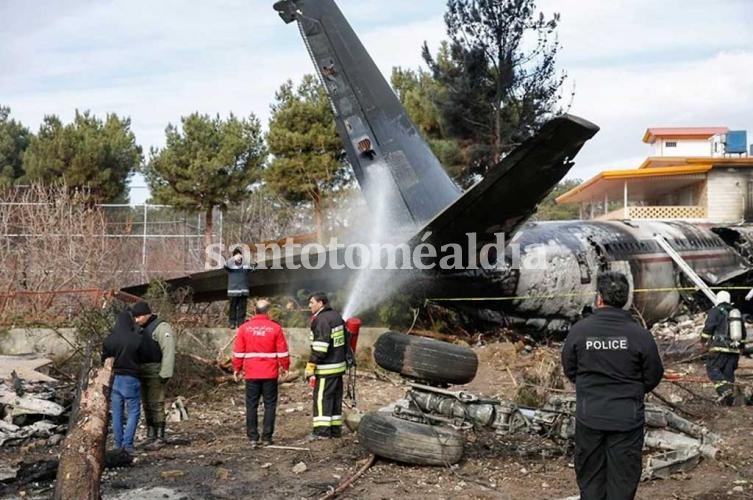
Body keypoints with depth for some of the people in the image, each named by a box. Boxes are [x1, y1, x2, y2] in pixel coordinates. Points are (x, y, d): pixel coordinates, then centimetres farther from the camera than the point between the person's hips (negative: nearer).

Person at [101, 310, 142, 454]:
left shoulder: (109, 339, 0)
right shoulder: (137, 339, -12)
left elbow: (104, 359, 6)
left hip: (114, 379, 4)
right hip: (131, 379, -4)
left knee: (117, 413, 11)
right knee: (133, 412, 3)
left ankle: (118, 444, 13)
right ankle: (127, 443, -7)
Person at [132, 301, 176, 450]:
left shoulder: (161, 327, -11)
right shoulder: (141, 329, 17)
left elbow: (168, 351, -19)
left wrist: (165, 373, -23)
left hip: (156, 372, -9)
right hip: (143, 372, 9)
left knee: (156, 404, -10)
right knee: (147, 405, 12)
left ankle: (159, 438, -6)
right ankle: (150, 436, 19)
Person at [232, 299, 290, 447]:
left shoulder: (244, 328, 0)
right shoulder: (275, 328, -4)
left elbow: (238, 352, 2)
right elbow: (282, 351, -1)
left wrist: (237, 368, 13)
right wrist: (284, 367, 12)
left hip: (251, 374, 1)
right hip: (270, 374, -1)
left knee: (251, 406, 6)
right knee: (270, 405, 6)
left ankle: (253, 438, 6)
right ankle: (267, 437, 5)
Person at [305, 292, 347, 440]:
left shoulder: (321, 320, -16)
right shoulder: (337, 317, 14)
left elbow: (320, 347, -23)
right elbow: (345, 340, 20)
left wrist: (310, 365, -21)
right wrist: (346, 357, 26)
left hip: (326, 368, -10)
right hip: (339, 364, 10)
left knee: (321, 398, -5)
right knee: (336, 397, 13)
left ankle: (322, 431, -6)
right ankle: (336, 429, 19)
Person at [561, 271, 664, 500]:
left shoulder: (579, 330, -9)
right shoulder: (640, 334, -12)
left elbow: (569, 369, 2)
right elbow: (654, 376, -1)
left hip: (589, 417, 1)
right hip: (627, 419, -1)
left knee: (590, 480, 15)